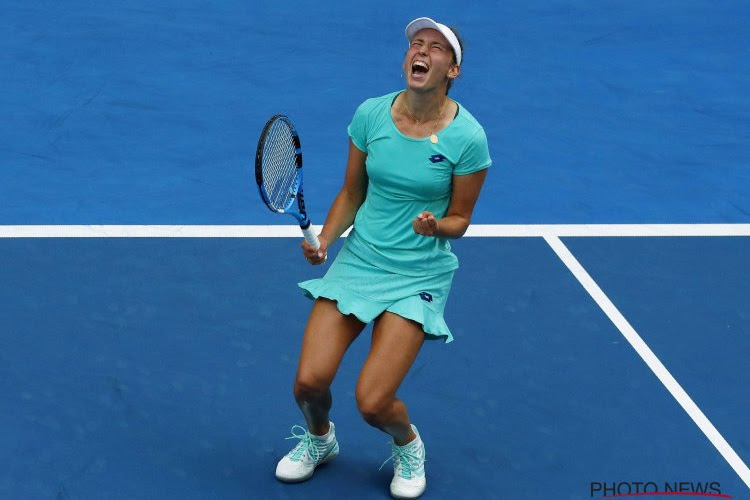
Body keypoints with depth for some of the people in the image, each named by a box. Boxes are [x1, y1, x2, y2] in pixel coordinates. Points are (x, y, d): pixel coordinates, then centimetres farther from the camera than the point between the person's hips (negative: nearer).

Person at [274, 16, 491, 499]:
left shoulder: (467, 137, -13)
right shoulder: (371, 114, -5)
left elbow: (460, 219, -3)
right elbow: (352, 194, 7)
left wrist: (436, 225, -26)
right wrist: (324, 240, -9)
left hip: (420, 274, -3)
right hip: (359, 259, 3)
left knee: (373, 402, -14)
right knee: (309, 382, -9)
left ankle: (408, 444, 23)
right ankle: (319, 438, 28)